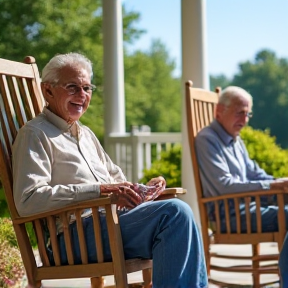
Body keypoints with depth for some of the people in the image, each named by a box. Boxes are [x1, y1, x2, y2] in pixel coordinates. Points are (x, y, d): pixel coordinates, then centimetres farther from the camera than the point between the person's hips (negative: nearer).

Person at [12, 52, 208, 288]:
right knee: (175, 211, -25)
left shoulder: (86, 134, 27)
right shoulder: (35, 134, -2)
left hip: (110, 218, 9)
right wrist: (99, 190, -22)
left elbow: (116, 178, 34)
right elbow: (28, 200, -15)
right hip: (74, 234, -9)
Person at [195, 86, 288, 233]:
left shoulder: (236, 140, 22)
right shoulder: (207, 140, -9)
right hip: (229, 213, -10)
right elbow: (225, 186, -17)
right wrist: (272, 185, -19)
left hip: (248, 205, 10)